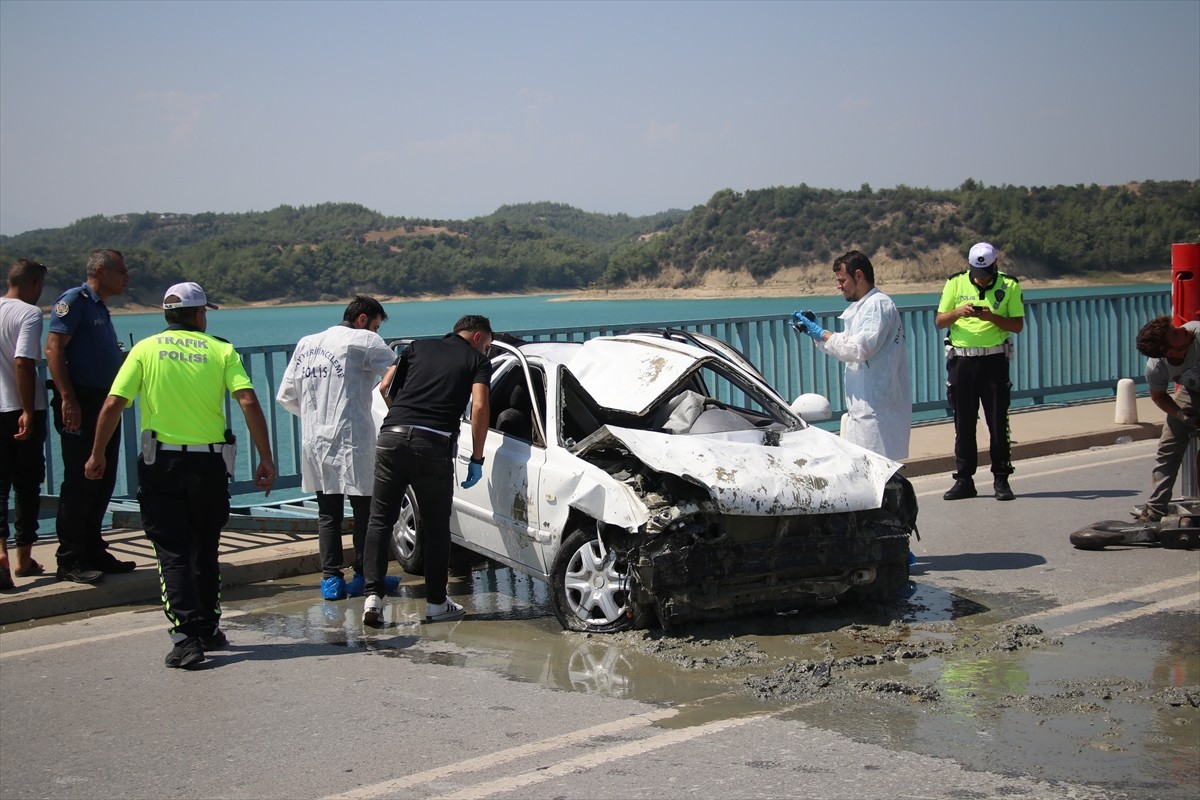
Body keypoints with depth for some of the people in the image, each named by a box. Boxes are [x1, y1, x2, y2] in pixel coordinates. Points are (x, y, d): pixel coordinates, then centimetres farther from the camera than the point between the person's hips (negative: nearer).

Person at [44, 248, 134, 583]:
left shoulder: (100, 308, 20)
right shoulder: (74, 300, -8)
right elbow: (54, 348, -17)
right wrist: (68, 400, -23)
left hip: (104, 404, 9)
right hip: (80, 405, -9)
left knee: (103, 482, 12)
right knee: (80, 483, -6)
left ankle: (93, 552, 21)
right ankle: (69, 561, 0)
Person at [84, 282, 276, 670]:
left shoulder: (146, 349, 2)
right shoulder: (221, 350, 2)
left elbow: (113, 405, -5)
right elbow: (248, 403, -9)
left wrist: (97, 455, 6)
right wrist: (265, 459, -6)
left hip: (161, 463, -1)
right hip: (209, 462, 1)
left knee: (173, 553, 0)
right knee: (205, 550, 18)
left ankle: (186, 638, -12)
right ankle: (208, 630, 26)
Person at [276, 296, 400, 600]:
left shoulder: (306, 344, 15)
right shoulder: (363, 341, -4)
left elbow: (285, 396, 17)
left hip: (314, 442, 6)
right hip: (351, 440, -6)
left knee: (328, 512, 11)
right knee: (365, 509, 4)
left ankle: (331, 578, 10)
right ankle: (364, 575, 9)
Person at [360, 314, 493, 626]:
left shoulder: (419, 347, 22)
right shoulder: (477, 360, 12)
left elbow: (387, 389, 24)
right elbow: (480, 407, -3)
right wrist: (477, 459, 2)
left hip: (392, 436, 3)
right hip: (434, 443, -3)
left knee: (380, 520, 9)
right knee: (436, 527, 10)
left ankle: (373, 595, -1)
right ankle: (436, 603, 16)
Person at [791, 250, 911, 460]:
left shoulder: (879, 304, -11)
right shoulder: (861, 306, 21)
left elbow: (859, 349, -20)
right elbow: (847, 348, 28)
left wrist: (822, 333, -9)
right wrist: (816, 333, 15)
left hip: (877, 409, -10)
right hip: (862, 407, 10)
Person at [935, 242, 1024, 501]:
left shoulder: (1009, 286, 0)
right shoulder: (955, 283, 3)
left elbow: (1018, 325, -2)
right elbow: (939, 321, 4)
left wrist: (992, 317, -18)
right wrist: (958, 312, -16)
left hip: (994, 359, -1)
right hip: (961, 359, 1)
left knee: (998, 421, 1)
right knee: (963, 422, 5)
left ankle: (1001, 480, 8)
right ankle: (964, 480, 11)